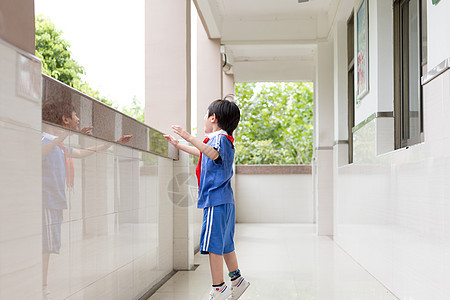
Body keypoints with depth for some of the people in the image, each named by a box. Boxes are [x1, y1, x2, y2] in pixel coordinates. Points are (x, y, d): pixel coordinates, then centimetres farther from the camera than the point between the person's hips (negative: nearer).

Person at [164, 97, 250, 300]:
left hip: (216, 200, -11)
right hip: (224, 199, 11)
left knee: (213, 244, -7)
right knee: (224, 243, 17)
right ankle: (237, 280, 27)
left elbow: (213, 154, -35)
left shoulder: (220, 138, -11)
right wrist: (178, 145, 44)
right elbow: (200, 152, 39)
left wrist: (189, 138, -41)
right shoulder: (221, 138, 21)